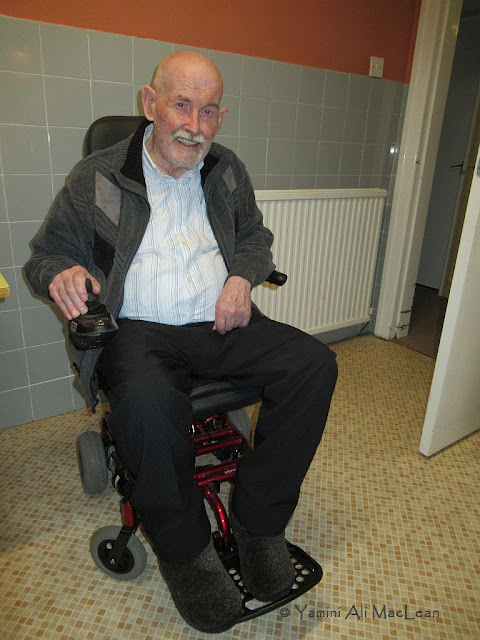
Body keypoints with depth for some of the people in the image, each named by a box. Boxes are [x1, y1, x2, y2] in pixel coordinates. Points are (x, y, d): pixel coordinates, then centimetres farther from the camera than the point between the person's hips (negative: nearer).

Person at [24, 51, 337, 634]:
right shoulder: (96, 177, 4)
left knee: (314, 364, -18)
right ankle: (184, 549, -7)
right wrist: (61, 274, -16)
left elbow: (256, 237, 24)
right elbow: (45, 255, 9)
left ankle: (257, 520, -3)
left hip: (221, 324, 4)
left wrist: (244, 276, 1)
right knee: (147, 401, -37)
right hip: (138, 330, -3)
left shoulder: (227, 170, 15)